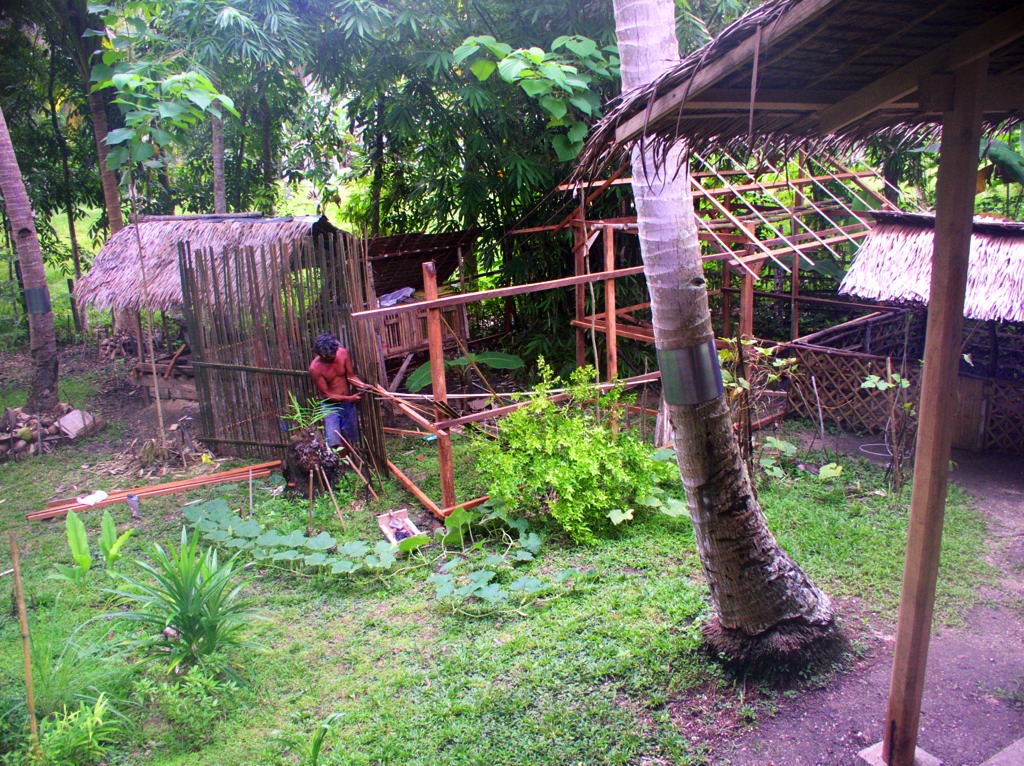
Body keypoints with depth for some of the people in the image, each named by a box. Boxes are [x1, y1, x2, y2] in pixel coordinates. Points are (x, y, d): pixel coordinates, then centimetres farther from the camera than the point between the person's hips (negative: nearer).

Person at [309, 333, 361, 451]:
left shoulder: (343, 353, -12)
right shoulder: (315, 368, -22)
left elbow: (351, 376, -2)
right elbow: (326, 394, -17)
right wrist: (349, 398, -21)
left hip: (348, 404, 4)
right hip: (330, 406, -4)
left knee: (351, 440, 11)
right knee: (335, 444, -14)